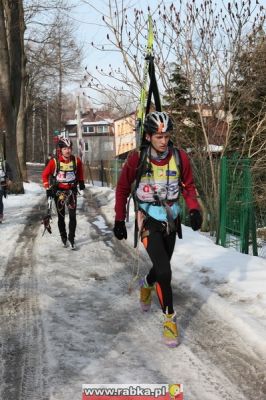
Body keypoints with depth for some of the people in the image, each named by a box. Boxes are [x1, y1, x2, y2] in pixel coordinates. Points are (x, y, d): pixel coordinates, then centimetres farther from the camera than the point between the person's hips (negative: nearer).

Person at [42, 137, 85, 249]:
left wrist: (81, 182, 13)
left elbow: (80, 172, 13)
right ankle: (63, 236, 23)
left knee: (72, 215, -9)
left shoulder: (76, 161, -9)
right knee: (61, 216, 8)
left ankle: (71, 238, 1)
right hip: (58, 191, 0)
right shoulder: (54, 162, -15)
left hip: (71, 190, 1)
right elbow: (45, 175, -4)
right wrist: (47, 188, -8)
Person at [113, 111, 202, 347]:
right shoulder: (137, 159, -15)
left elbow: (188, 186, 4)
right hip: (149, 221, -3)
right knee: (164, 271, -16)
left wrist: (194, 209, -13)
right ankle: (169, 317, 2)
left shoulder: (180, 158, -9)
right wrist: (119, 220, -1)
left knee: (162, 265, 17)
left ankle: (147, 285, 52)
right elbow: (123, 189, -2)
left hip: (171, 220, 4)